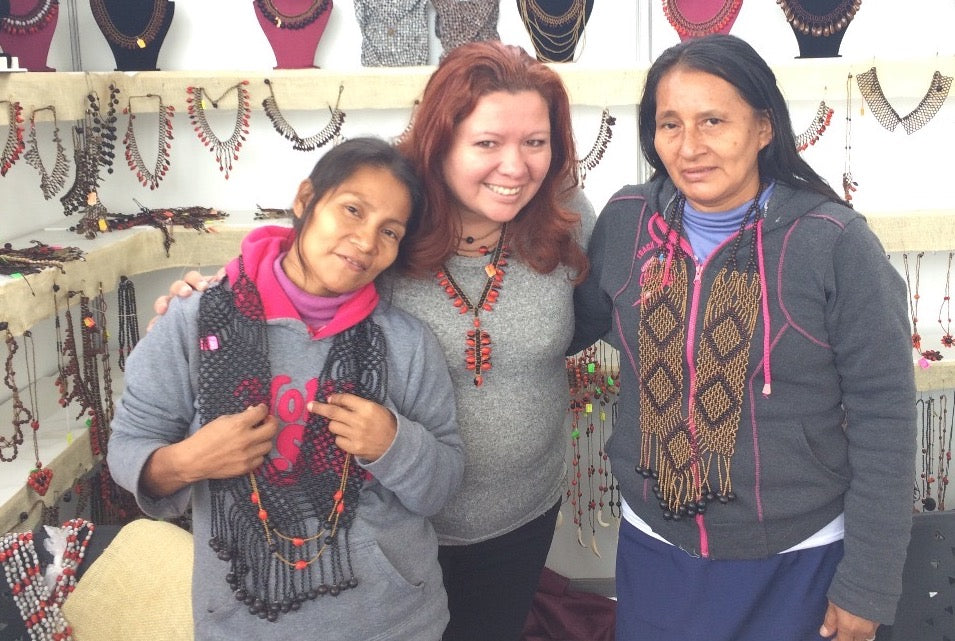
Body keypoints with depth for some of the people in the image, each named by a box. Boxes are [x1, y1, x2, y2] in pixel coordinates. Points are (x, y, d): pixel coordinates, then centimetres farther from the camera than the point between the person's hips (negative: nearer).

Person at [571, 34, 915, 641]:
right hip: (652, 548, 3)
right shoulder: (626, 222, -7)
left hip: (795, 562, -3)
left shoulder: (836, 243, -17)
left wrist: (866, 588, -9)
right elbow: (577, 324, 9)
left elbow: (884, 419, -12)